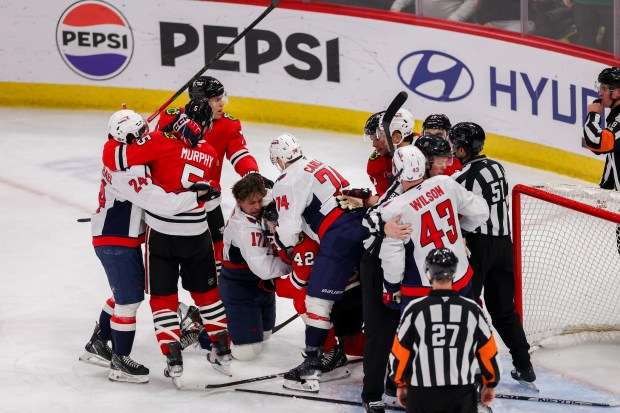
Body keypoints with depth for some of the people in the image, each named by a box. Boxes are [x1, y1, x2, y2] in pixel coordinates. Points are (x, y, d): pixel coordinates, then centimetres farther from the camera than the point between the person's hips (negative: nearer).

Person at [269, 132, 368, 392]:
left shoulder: (287, 183, -4)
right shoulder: (317, 166, 22)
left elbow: (288, 230, -5)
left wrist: (284, 247, 14)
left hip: (339, 238, -9)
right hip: (362, 223, 9)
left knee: (318, 298, -7)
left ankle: (311, 366, -11)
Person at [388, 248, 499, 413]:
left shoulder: (414, 309, -7)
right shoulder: (472, 309, -3)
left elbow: (400, 353, -1)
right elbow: (488, 352, 4)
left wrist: (401, 385, 14)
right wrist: (490, 385, 19)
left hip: (422, 394, -1)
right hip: (462, 393, 1)